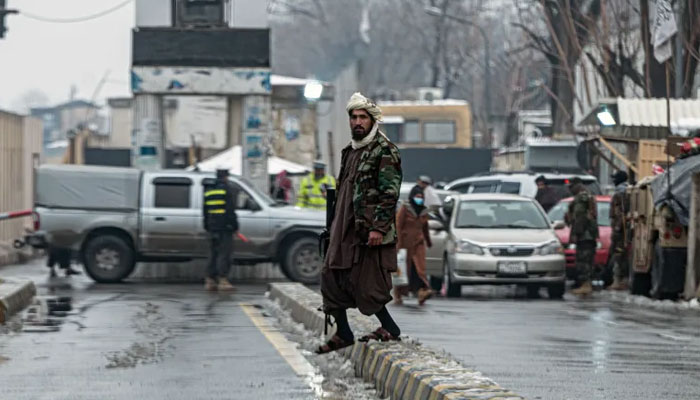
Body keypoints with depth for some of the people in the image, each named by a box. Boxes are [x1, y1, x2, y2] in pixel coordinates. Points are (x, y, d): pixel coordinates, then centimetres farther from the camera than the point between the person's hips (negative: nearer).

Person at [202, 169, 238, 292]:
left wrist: (207, 226, 23)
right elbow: (231, 210, -13)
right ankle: (222, 281, -12)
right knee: (224, 253, -7)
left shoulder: (208, 189, 15)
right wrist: (235, 226, -9)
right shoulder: (228, 188, -8)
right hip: (225, 227, -7)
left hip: (213, 227, 7)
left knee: (214, 253, 13)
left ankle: (210, 280, 11)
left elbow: (205, 211, 18)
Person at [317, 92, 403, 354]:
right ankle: (343, 334, 15)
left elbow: (390, 193, -15)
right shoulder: (350, 151, 18)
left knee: (366, 283, -6)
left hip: (369, 229, -9)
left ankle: (390, 328, 9)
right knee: (331, 277, 6)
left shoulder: (385, 151, -9)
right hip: (345, 229, 9)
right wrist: (336, 225, 22)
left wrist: (379, 227, -22)